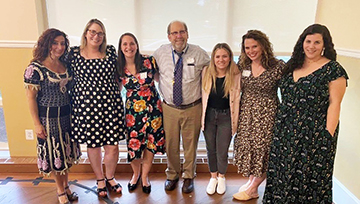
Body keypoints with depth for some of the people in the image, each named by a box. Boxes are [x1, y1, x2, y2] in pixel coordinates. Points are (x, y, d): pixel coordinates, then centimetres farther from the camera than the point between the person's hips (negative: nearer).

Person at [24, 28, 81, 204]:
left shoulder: (66, 65, 4)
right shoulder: (35, 68, -13)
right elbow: (31, 97, -12)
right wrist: (37, 124, -13)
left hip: (67, 116, 6)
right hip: (48, 118, -5)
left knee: (66, 152, 16)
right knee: (54, 153, 8)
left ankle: (65, 186, 35)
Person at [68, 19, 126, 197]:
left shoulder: (110, 51, 3)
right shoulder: (74, 53, 0)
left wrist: (117, 96, 10)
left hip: (110, 105, 1)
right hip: (86, 106, 0)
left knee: (112, 146, 4)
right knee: (92, 145, 12)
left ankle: (110, 177, 33)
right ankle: (100, 180, 36)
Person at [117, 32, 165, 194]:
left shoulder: (149, 61, -9)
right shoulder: (119, 68, -3)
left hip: (153, 108, 0)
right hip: (133, 110, 1)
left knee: (151, 144, 8)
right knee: (134, 144, 7)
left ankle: (145, 176, 33)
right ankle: (136, 174, 38)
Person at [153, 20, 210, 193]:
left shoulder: (199, 54, -4)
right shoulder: (160, 53, 0)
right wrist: (160, 95, 7)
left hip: (193, 108, -1)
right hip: (169, 108, 1)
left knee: (190, 145, 12)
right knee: (171, 144, 13)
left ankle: (188, 177, 35)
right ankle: (172, 175, 38)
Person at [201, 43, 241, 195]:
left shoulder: (235, 75, -11)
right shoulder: (206, 72, -5)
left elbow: (236, 99, -5)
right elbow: (203, 95, 4)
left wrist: (235, 122, -4)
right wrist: (202, 116, 5)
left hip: (226, 116, -2)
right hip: (209, 115, 2)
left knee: (222, 151, 7)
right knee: (211, 149, 15)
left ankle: (221, 177, 37)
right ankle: (213, 177, 39)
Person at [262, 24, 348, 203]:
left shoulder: (333, 69, -7)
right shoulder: (293, 65, 10)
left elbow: (334, 104, -10)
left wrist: (328, 136, -15)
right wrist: (279, 125, 11)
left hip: (314, 133, -5)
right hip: (286, 132, 6)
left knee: (308, 177, 6)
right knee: (282, 173, 14)